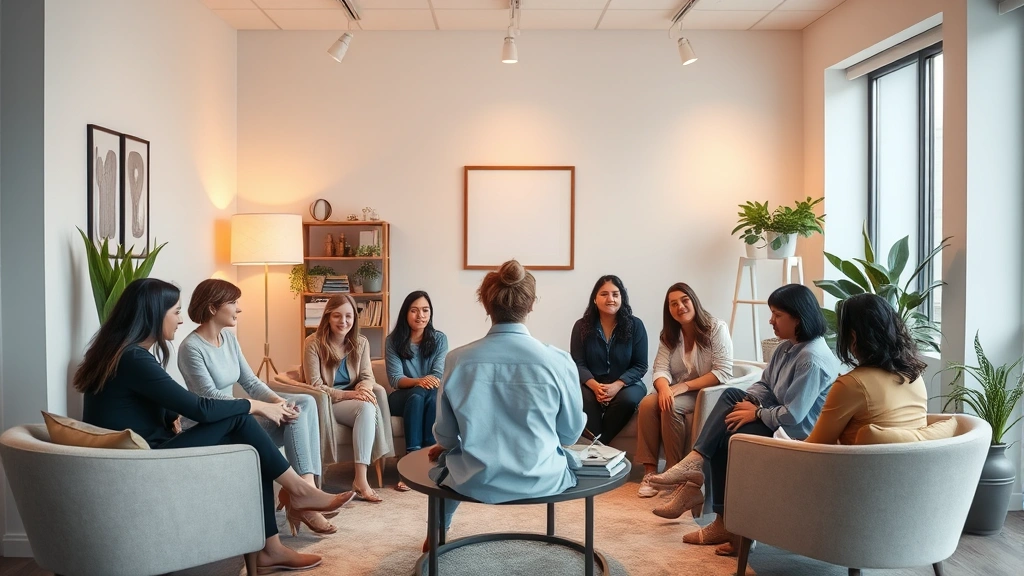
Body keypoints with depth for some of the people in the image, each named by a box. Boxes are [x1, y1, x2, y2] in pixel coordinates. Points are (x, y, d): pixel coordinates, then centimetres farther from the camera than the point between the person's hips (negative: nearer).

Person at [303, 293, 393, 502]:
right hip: (326, 404, -5)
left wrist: (363, 388, -28)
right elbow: (315, 387, -15)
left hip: (352, 399, 5)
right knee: (366, 408, -33)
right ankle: (361, 479, -36)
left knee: (378, 391, -28)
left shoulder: (360, 342, 4)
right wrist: (349, 394, -28)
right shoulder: (313, 343, -11)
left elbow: (367, 377, -1)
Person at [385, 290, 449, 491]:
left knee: (433, 395, -34)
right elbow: (395, 379, -10)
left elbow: (439, 375, -7)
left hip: (432, 398, 1)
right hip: (403, 398, -1)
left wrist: (431, 382, -31)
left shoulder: (439, 339, 2)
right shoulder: (393, 340, -1)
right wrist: (418, 381, -31)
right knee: (418, 394, -35)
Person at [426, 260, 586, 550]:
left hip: (475, 482, 1)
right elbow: (571, 433, -1)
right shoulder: (558, 360, -15)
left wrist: (446, 445, 21)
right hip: (540, 481, 0)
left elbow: (445, 436, -3)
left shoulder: (458, 359, -12)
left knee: (442, 459, 35)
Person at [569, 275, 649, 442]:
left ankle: (602, 443, -13)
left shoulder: (635, 325, -1)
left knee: (628, 399, -33)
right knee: (582, 399, -33)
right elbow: (578, 364, -3)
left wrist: (617, 385, -21)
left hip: (626, 383, 0)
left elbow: (640, 366, -3)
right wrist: (595, 386, -23)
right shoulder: (581, 326, 1)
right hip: (591, 384, 0)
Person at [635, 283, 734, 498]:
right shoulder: (668, 335, 7)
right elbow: (661, 369, -4)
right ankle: (650, 472, -22)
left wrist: (685, 386, -24)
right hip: (677, 392, 5)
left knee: (672, 408, -31)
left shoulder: (716, 328, -10)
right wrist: (665, 388, -28)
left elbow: (723, 373, -18)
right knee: (647, 403, -25)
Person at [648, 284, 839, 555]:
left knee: (728, 437, -13)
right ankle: (694, 462, -15)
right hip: (780, 417, 10)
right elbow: (764, 384, 13)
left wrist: (756, 414, -15)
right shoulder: (787, 347, 7)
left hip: (798, 432, -10)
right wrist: (749, 402, -8)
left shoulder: (812, 359, -26)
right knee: (731, 396, -7)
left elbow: (792, 415, -29)